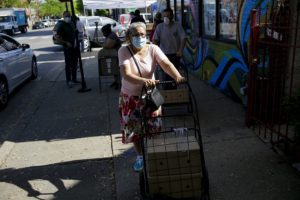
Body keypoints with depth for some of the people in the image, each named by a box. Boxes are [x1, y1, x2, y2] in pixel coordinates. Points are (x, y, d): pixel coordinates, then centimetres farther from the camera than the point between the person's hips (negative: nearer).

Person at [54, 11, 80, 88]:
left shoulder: (72, 24, 11)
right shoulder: (61, 25, -9)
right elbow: (57, 37, -15)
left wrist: (75, 40, 7)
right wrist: (66, 43, -17)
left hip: (74, 46, 7)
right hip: (67, 48, -7)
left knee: (74, 63, 13)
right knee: (68, 64, -4)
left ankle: (74, 79, 24)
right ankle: (68, 81, 3)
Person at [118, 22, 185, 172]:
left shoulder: (153, 49, -10)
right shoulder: (124, 51, -15)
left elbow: (166, 64, -25)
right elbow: (126, 74, -29)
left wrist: (177, 76, -45)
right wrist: (144, 81, -47)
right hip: (130, 97, 0)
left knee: (152, 128, 6)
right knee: (134, 129, 10)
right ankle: (140, 156, 35)